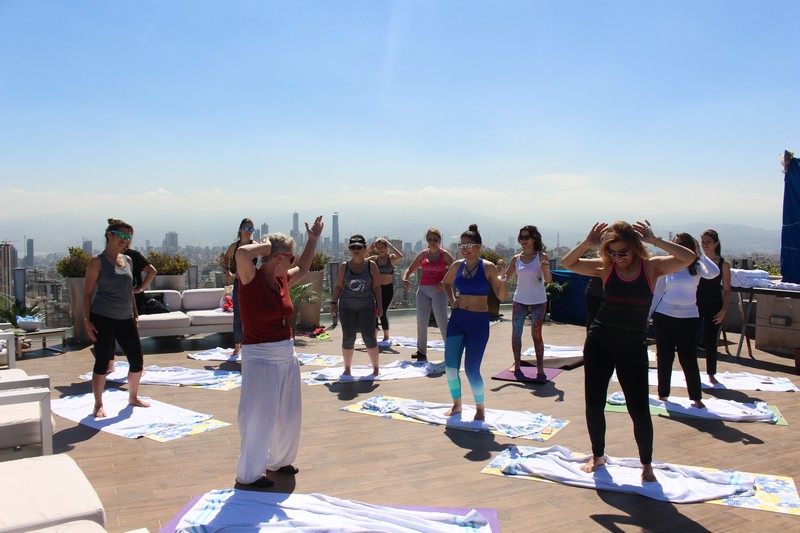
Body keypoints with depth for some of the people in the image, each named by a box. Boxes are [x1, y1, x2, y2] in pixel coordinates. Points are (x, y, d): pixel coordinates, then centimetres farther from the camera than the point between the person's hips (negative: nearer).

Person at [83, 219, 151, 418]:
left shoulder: (128, 260, 13)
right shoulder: (97, 262, -4)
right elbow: (88, 293, -4)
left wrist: (135, 315, 17)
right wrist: (87, 321, -10)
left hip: (125, 319, 6)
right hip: (103, 319, -6)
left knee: (137, 360, 6)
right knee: (102, 362, 0)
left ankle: (133, 397, 26)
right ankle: (98, 404, 16)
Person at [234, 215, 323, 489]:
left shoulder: (282, 280, 5)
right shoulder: (251, 279, -16)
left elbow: (302, 270, 27)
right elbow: (242, 253, -38)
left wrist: (313, 240, 22)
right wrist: (267, 245, -20)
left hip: (287, 355, 8)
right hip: (260, 357, -8)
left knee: (288, 413, 19)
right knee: (259, 418, 2)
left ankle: (279, 460, 39)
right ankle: (248, 475, 19)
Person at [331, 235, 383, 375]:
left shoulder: (371, 265, 0)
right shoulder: (345, 266, 4)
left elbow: (376, 287, 1)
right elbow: (338, 286, 9)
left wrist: (379, 305, -3)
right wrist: (334, 303, 2)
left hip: (366, 307, -1)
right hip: (347, 307, 2)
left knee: (369, 337, -4)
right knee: (348, 338, 3)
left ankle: (376, 367, 11)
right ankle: (347, 368, 15)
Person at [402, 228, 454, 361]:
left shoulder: (445, 255, -1)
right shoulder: (423, 254, 11)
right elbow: (410, 269, 18)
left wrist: (444, 283, -21)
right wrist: (405, 278, -2)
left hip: (438, 290, -4)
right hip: (423, 289, 5)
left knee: (442, 322, -10)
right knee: (421, 321, 5)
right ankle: (421, 352, 15)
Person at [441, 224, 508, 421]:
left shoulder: (488, 268, -8)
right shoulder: (457, 266, 3)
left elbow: (501, 296, -8)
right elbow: (446, 283, 24)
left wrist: (503, 282, -27)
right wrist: (452, 300, 9)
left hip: (479, 321, -4)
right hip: (457, 318, 4)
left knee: (471, 369, -4)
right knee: (450, 366, 3)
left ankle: (480, 408, 20)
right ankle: (456, 404, 25)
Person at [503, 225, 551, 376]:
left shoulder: (541, 257, -5)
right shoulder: (516, 259, 5)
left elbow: (548, 280, -13)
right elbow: (505, 278, 9)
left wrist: (546, 269, -33)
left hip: (538, 302, -3)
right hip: (519, 301, 3)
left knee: (536, 334, -4)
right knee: (516, 333, 2)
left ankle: (540, 369, 2)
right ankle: (517, 365, 13)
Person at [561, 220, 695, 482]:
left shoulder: (651, 267, -5)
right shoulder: (605, 267, -2)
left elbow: (689, 258, -18)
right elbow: (568, 263, -4)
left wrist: (655, 240, -24)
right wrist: (588, 242, -17)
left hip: (634, 347, -2)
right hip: (599, 342, 2)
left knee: (639, 410, 0)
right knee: (594, 404, 8)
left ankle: (646, 465, 22)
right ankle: (597, 456, 30)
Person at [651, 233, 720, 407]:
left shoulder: (696, 267, -1)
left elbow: (714, 273, -24)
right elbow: (658, 292, 8)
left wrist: (699, 254, -16)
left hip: (689, 318, -1)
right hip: (664, 316, 1)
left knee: (689, 359, 1)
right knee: (664, 358, 7)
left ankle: (696, 398, 14)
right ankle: (663, 394, 19)